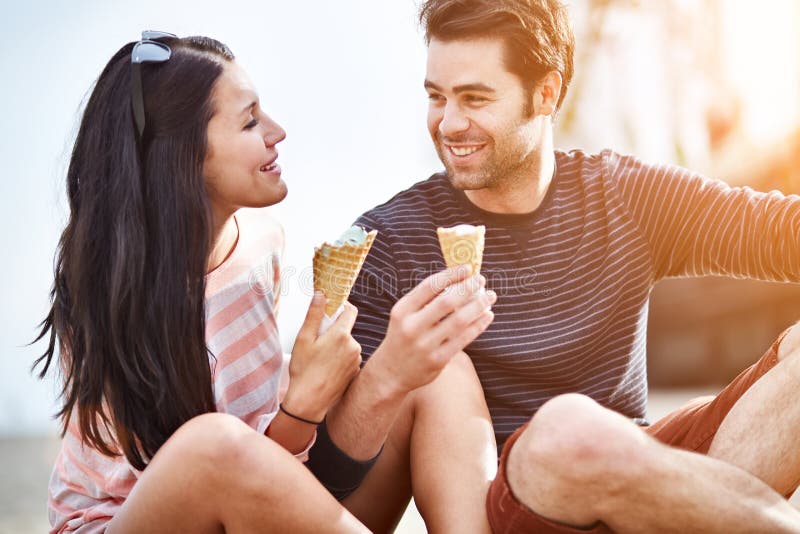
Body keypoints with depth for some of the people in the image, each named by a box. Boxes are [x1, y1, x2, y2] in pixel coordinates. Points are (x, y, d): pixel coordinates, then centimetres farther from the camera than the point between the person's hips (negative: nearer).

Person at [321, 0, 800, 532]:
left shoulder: (625, 196, 7)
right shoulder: (387, 238, -2)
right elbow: (338, 458, -8)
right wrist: (389, 374, -30)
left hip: (639, 471, 4)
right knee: (569, 428, -37)